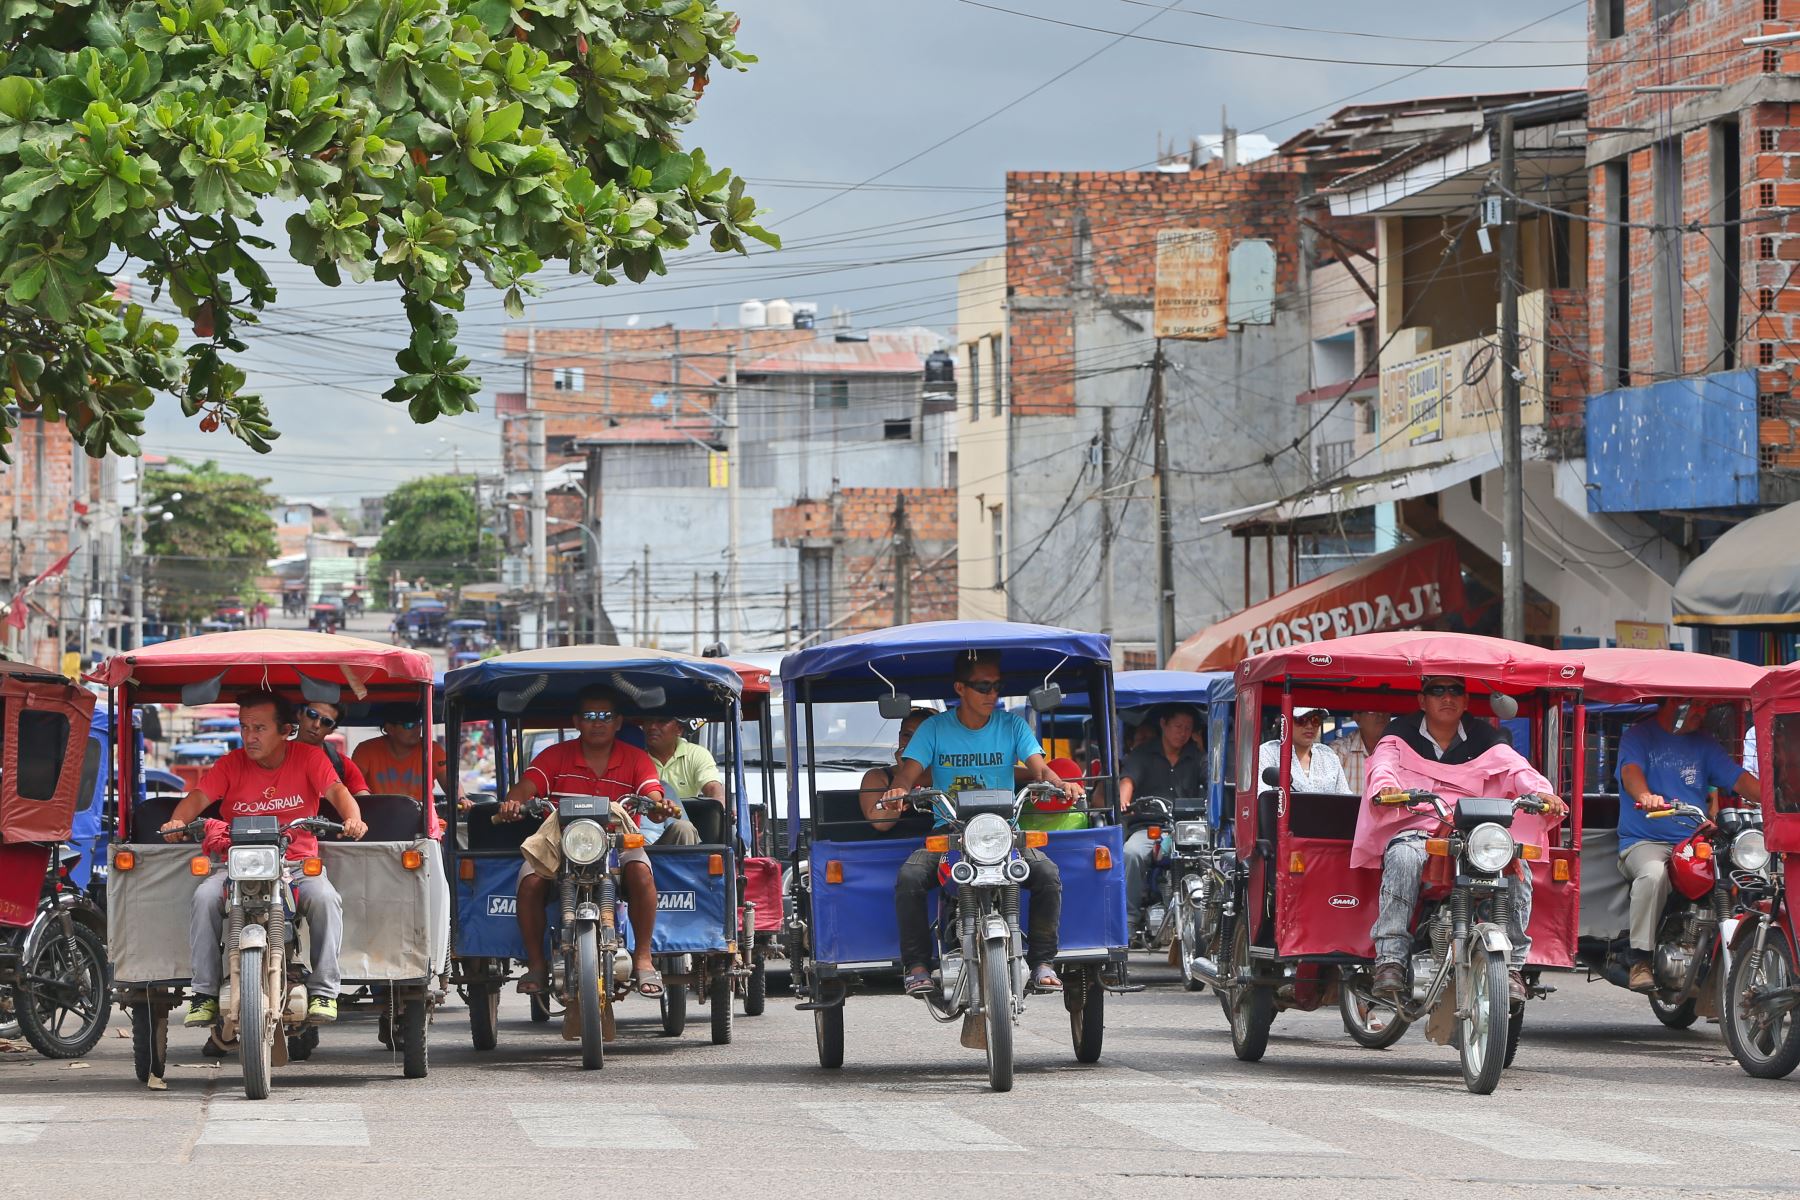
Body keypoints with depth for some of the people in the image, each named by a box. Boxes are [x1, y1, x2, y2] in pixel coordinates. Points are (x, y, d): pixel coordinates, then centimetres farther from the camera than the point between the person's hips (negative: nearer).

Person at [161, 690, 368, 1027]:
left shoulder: (308, 757, 2)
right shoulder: (232, 764, 5)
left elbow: (337, 791, -10)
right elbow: (199, 795, -6)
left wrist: (352, 819, -33)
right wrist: (178, 821, -29)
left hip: (298, 863, -1)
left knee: (325, 898, -32)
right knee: (206, 896, -28)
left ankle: (323, 992, -21)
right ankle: (206, 993, -20)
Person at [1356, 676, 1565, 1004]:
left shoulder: (1483, 739, 13)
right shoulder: (1401, 734, 10)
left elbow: (1516, 768, -3)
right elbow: (1383, 764, -10)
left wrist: (1541, 792, -26)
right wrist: (1386, 788, -35)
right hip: (1415, 830, -2)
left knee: (1516, 869, -27)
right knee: (1403, 858, -37)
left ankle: (1511, 965, -20)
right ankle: (1389, 961, -40)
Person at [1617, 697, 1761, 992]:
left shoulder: (1703, 744, 18)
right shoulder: (1639, 736, 4)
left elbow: (1738, 779, 7)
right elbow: (1631, 771, -16)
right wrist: (1645, 796, -40)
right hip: (1645, 842, -4)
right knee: (1653, 874, -38)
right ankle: (1640, 961, -32)